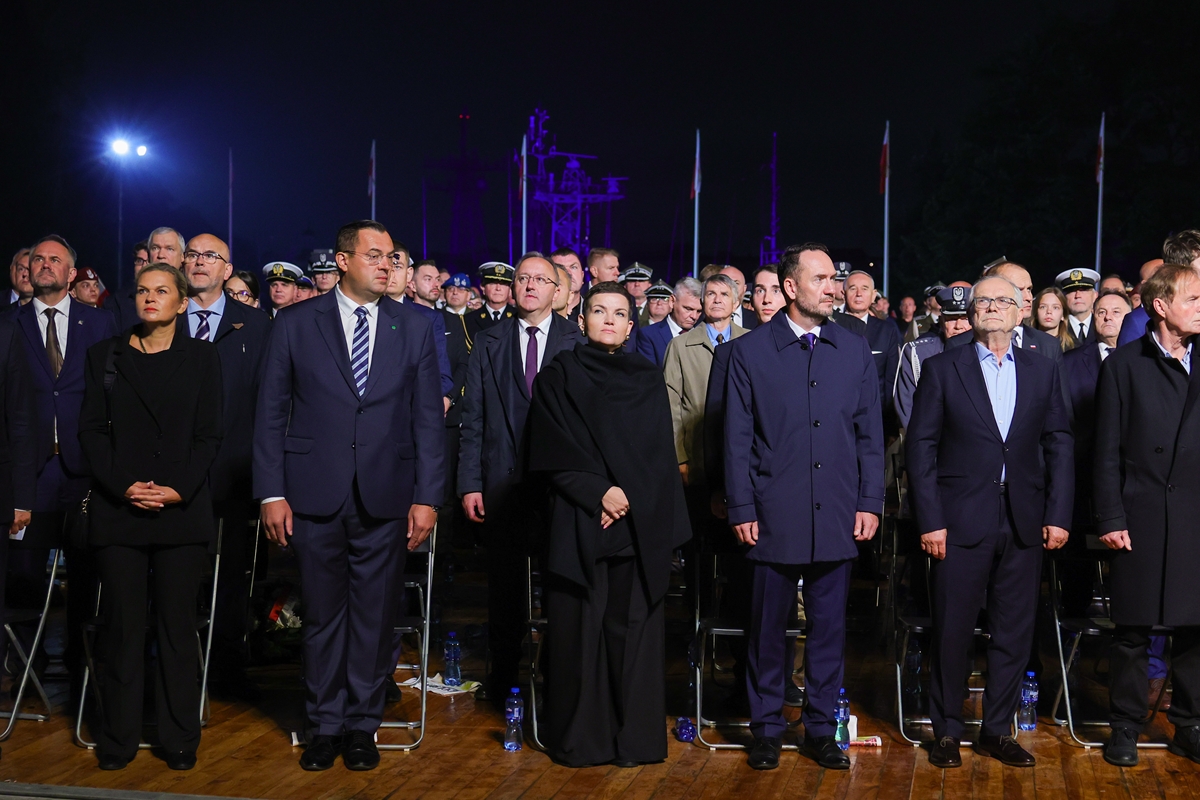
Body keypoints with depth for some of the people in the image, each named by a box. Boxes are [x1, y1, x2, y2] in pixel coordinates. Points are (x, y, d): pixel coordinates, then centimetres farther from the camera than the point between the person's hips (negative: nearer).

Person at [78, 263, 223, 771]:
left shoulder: (201, 357, 7)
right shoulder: (105, 356, 10)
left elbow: (209, 435, 2)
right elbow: (91, 430, 5)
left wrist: (179, 489, -11)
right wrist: (123, 486, -9)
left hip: (183, 511, -1)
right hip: (118, 510, 1)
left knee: (178, 625, 2)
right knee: (122, 625, 3)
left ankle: (179, 738, 12)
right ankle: (118, 739, 13)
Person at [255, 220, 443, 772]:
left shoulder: (414, 330, 7)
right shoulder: (296, 324, 3)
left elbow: (428, 421, 6)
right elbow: (271, 414, 3)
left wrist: (427, 497, -1)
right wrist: (272, 494, -4)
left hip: (385, 498, 1)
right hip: (315, 496, -1)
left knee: (374, 615, 6)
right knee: (322, 613, 8)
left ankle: (362, 725, 20)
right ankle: (325, 724, 22)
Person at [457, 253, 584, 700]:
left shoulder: (578, 343, 3)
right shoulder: (488, 345, 8)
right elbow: (473, 420, 6)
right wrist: (470, 482, -1)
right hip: (503, 481, 1)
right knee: (505, 581, 9)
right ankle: (503, 673, 23)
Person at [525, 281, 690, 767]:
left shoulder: (649, 382, 14)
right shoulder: (558, 375, 6)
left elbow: (659, 457, 7)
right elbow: (552, 452, -2)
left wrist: (628, 498, -10)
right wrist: (598, 493, -14)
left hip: (639, 525, 2)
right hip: (577, 522, -2)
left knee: (633, 628, 2)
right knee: (578, 628, -1)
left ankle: (635, 737, 9)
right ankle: (578, 738, 8)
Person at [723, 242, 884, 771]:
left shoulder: (855, 350, 8)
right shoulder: (749, 351, 0)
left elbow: (870, 433, 9)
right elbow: (737, 439, 0)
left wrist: (870, 502, 2)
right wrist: (741, 509, -5)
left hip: (837, 517, 2)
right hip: (774, 516, -2)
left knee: (829, 626, 9)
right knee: (768, 626, 7)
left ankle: (820, 728, 22)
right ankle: (767, 729, 20)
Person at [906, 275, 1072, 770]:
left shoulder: (1043, 372, 10)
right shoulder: (942, 370, 1)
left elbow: (1060, 445, 8)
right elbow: (921, 447, -2)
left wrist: (1058, 514, -1)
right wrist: (930, 520, -8)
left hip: (1024, 524, 3)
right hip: (961, 522, -3)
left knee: (1014, 632, 8)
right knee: (953, 631, 4)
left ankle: (997, 730, 22)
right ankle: (947, 731, 18)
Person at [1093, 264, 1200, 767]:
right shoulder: (1124, 364, 1)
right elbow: (1108, 450, -2)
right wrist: (1111, 518, -8)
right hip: (1141, 516, -3)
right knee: (1133, 630, 4)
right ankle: (1125, 726, 17)